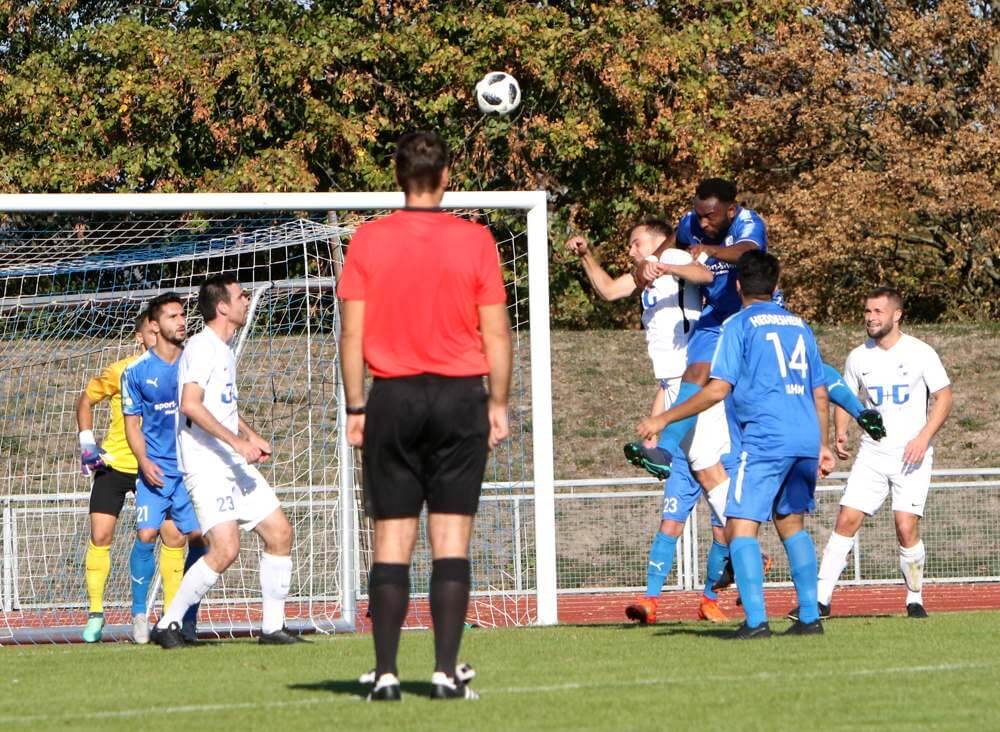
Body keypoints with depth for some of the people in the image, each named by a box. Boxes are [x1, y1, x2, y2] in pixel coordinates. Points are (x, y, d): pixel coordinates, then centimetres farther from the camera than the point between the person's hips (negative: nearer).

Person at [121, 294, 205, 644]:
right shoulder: (136, 371, 1)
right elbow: (132, 422, 6)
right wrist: (144, 461, -9)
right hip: (156, 467, -1)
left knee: (197, 537, -7)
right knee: (147, 534, -13)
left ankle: (187, 617, 3)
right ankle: (138, 612, 0)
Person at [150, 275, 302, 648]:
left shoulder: (224, 350, 19)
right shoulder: (202, 348, -12)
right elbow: (190, 405, -25)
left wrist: (252, 437, 18)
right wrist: (236, 442, -27)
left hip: (236, 464, 10)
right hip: (207, 465, -10)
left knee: (280, 533, 7)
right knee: (225, 549, -20)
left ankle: (272, 627, 14)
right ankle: (168, 625, -10)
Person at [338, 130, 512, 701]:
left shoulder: (368, 241, 0)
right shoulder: (475, 240, -2)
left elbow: (352, 333, 0)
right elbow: (496, 334, -1)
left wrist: (356, 408, 6)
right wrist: (499, 403, 8)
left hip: (393, 398, 1)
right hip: (460, 397, -1)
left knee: (392, 539, 3)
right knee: (452, 539, 1)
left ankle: (386, 674, -1)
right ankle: (447, 672, -4)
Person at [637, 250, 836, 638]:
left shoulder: (739, 325, -1)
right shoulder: (799, 325, 18)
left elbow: (717, 389, -9)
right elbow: (820, 395, 20)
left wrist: (663, 420, -3)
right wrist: (822, 447, 30)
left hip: (766, 440, -7)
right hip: (806, 439, 7)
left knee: (741, 527, -7)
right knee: (791, 524, 19)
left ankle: (756, 620, -19)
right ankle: (810, 617, 14)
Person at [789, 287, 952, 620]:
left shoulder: (920, 353, -4)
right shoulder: (859, 357, 6)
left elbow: (944, 397, -1)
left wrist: (923, 438, -13)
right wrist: (840, 434, -1)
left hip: (912, 455, -3)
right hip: (872, 453, 3)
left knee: (906, 527, -12)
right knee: (847, 520, -7)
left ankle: (915, 599, 7)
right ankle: (821, 599, -6)